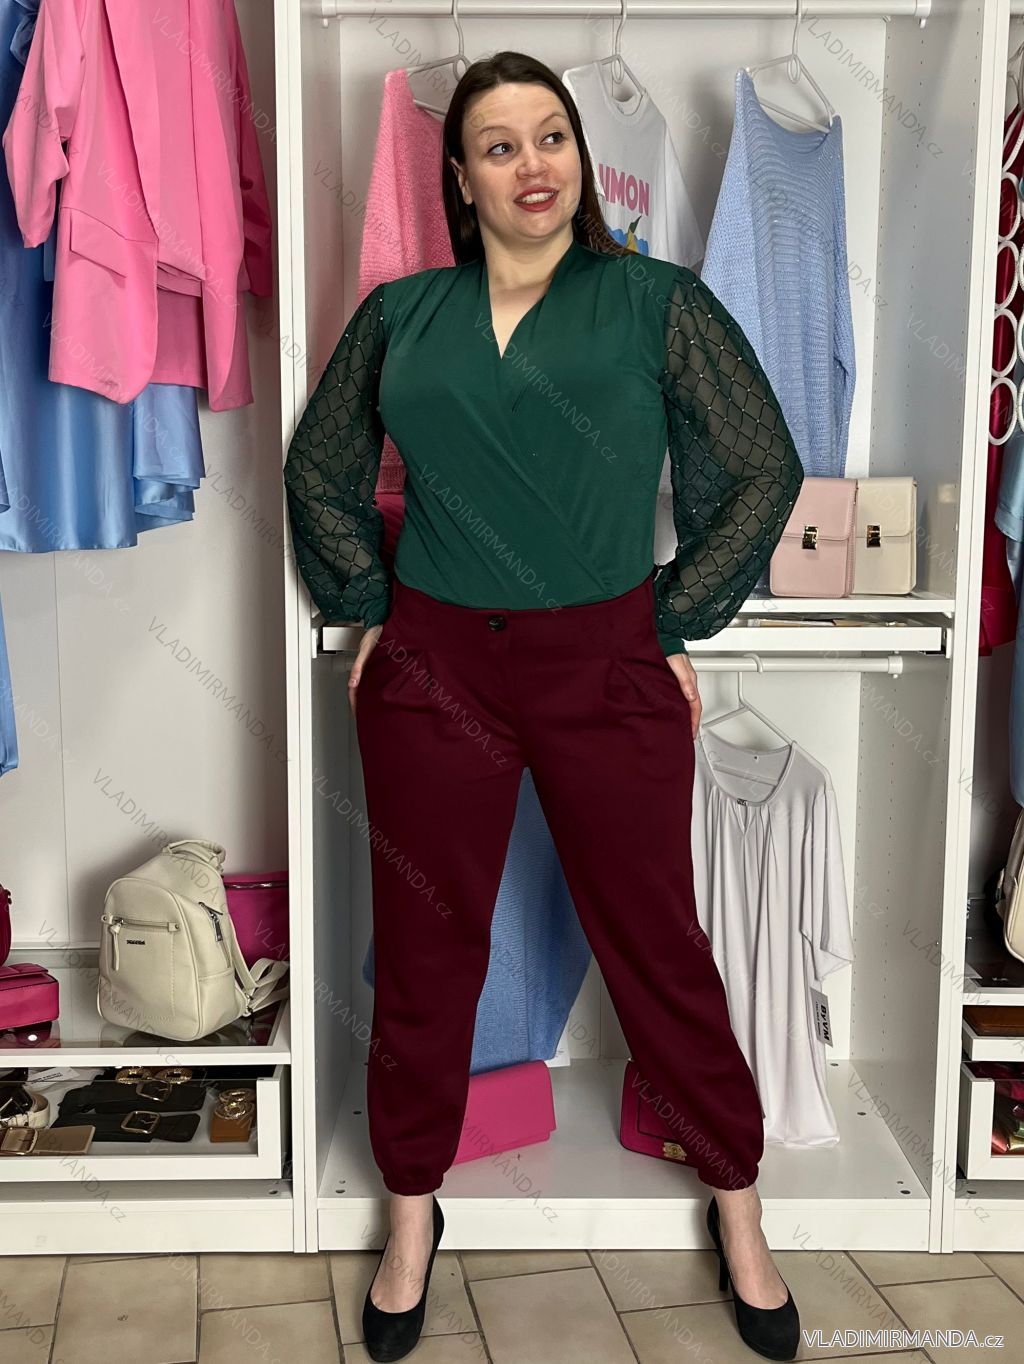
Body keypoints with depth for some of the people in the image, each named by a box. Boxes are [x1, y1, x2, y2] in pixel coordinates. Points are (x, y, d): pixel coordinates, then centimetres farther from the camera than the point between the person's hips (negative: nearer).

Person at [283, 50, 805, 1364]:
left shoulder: (657, 302, 0)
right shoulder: (398, 316, 6)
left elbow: (761, 469, 2)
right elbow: (320, 472, 16)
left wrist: (675, 623, 0)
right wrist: (367, 609, 9)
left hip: (609, 668, -1)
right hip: (432, 670, 2)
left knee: (657, 944, 8)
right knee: (425, 949, 11)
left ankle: (737, 1207, 29)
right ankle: (413, 1215, 32)